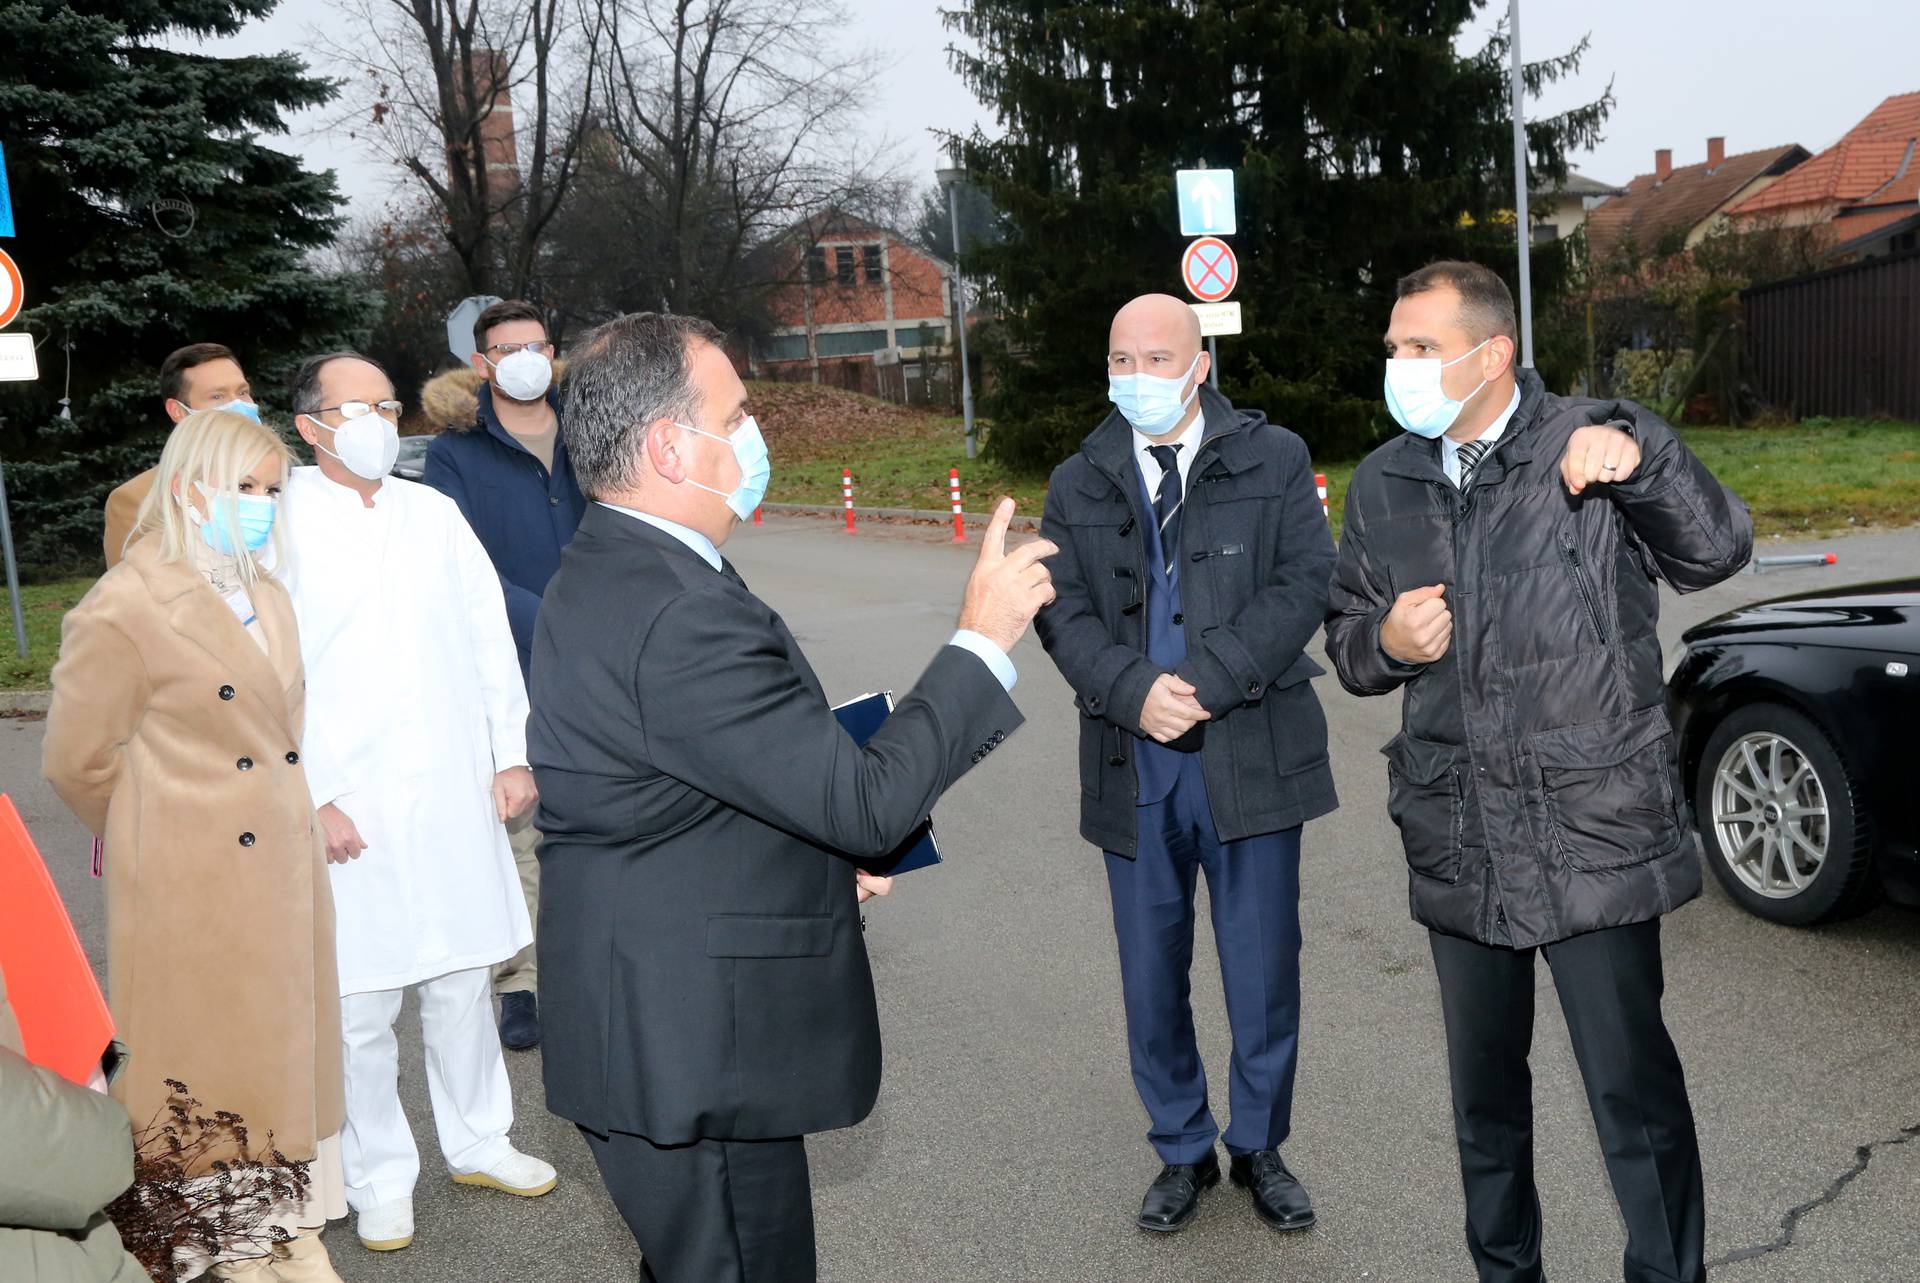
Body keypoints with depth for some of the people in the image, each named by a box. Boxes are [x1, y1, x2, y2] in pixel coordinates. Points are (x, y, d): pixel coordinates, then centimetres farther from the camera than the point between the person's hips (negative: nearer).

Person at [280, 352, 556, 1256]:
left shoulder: (433, 513, 7)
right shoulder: (281, 525, -5)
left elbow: (489, 636, 10)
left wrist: (513, 752, 6)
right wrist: (312, 798, -11)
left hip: (455, 797, 4)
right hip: (347, 807, -4)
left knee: (463, 981, 14)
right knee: (362, 1006, 4)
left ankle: (478, 1142, 32)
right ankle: (379, 1176, 23)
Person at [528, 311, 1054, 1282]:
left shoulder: (608, 573, 8)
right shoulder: (678, 616, -28)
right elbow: (869, 802, -26)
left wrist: (821, 851, 10)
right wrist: (983, 639, -17)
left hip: (658, 1024, 10)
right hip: (696, 1053, -10)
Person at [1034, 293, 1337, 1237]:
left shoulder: (1273, 459, 3)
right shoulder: (1078, 486, 9)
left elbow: (1305, 583, -7)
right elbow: (1063, 611, 0)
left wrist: (1208, 684, -17)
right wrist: (1136, 691, -18)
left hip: (1251, 756, -2)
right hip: (1134, 765, 2)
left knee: (1264, 970, 8)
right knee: (1152, 976, 11)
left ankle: (1259, 1148, 29)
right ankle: (1181, 1151, 30)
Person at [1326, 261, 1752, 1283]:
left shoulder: (1587, 450, -5)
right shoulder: (1382, 485, 8)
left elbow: (1716, 554, -15)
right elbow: (1347, 642, 15)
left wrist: (1643, 456, -32)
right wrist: (1385, 642, -8)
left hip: (1593, 832, -4)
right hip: (1457, 843, 5)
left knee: (1632, 1086, 0)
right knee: (1484, 1088, 18)